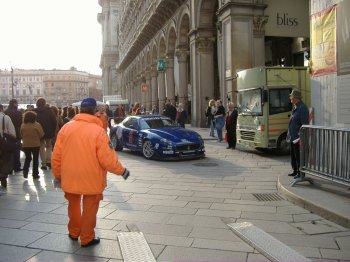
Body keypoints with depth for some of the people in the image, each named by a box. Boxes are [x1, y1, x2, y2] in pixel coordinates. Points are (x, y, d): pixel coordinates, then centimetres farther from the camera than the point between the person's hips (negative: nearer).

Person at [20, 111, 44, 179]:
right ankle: (35, 174, 12)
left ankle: (25, 171, 6)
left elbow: (21, 135, 5)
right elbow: (41, 135, -11)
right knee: (35, 159, 8)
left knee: (27, 158, 19)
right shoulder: (37, 125, -14)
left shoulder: (23, 125, -5)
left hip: (26, 145, 3)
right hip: (35, 144, -3)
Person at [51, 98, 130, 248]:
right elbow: (107, 159, -18)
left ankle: (73, 232, 41)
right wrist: (122, 171, -3)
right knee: (89, 209, 13)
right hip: (91, 180, -4)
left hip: (70, 179, 4)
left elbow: (56, 155, -1)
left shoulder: (66, 128, -4)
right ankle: (87, 239, 26)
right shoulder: (98, 131, -16)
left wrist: (57, 174, 13)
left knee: (73, 206, 25)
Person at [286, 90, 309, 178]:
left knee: (299, 156, -3)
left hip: (298, 137, -10)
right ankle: (295, 171, 28)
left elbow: (305, 124, -21)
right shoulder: (295, 108, 14)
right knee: (293, 155, 17)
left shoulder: (302, 108, -16)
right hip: (293, 137, 10)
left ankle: (300, 173, 6)